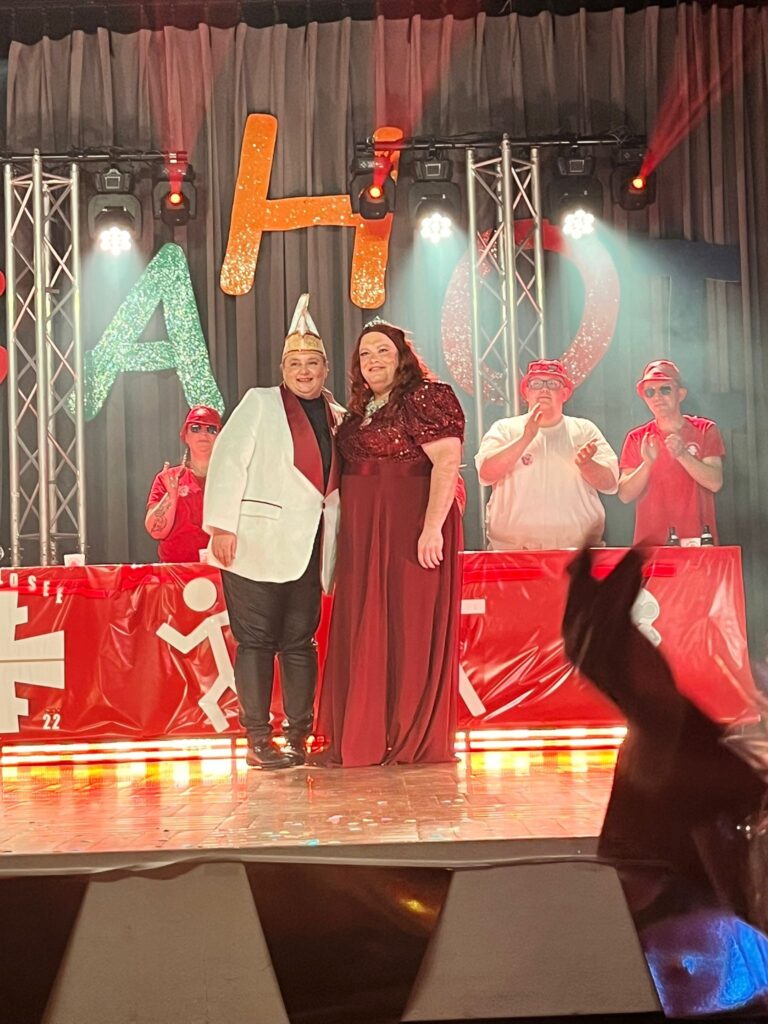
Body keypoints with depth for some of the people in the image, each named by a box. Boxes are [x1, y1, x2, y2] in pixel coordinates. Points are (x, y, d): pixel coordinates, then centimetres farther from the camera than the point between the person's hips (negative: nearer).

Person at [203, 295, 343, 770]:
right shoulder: (259, 403, 1)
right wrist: (222, 526, -13)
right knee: (256, 640, 0)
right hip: (258, 543, -4)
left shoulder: (338, 418, 15)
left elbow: (343, 480, 19)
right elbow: (228, 463, -5)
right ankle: (258, 740, 7)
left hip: (309, 547, 4)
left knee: (300, 641, 8)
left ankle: (299, 737, 15)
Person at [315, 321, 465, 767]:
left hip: (410, 530, -8)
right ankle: (369, 737, 19)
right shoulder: (360, 411, 18)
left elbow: (447, 461, -17)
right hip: (364, 537, 8)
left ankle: (413, 740, 7)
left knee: (408, 627, -3)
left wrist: (433, 526, -25)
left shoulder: (425, 397, -7)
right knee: (366, 633, 9)